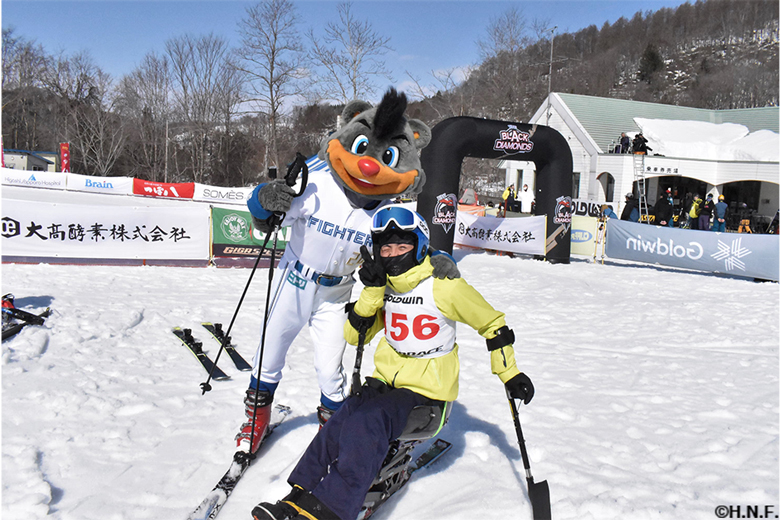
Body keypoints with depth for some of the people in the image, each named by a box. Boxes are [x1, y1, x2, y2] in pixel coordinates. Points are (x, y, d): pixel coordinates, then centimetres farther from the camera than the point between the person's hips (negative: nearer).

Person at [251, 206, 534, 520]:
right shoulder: (384, 285, 5)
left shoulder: (443, 286, -12)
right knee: (340, 425, -21)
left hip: (427, 389, -5)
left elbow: (492, 324, -2)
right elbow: (355, 335, 4)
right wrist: (372, 290, -9)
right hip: (385, 380, 5)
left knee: (367, 422, -30)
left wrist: (510, 374, -2)